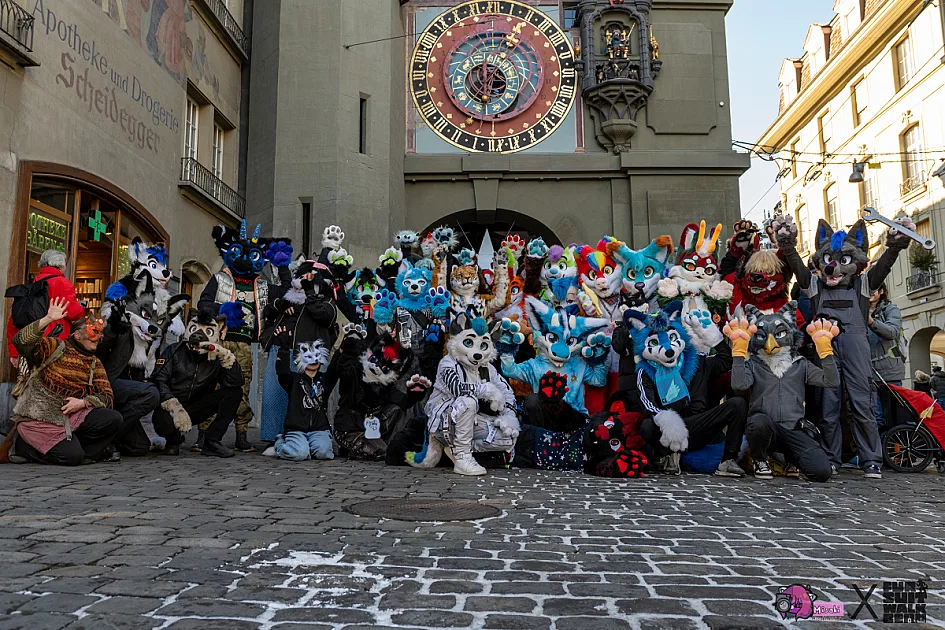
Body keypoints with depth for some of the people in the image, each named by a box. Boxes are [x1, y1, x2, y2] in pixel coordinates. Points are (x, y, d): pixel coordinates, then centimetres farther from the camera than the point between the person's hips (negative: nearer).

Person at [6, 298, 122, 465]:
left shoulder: (95, 363, 12)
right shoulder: (55, 347, -2)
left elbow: (107, 395, 4)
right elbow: (20, 341, -19)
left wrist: (83, 402, -15)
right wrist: (48, 319, -30)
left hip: (72, 416, 5)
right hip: (40, 418, -5)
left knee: (114, 419, -17)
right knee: (72, 457, -21)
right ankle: (23, 446, 5)